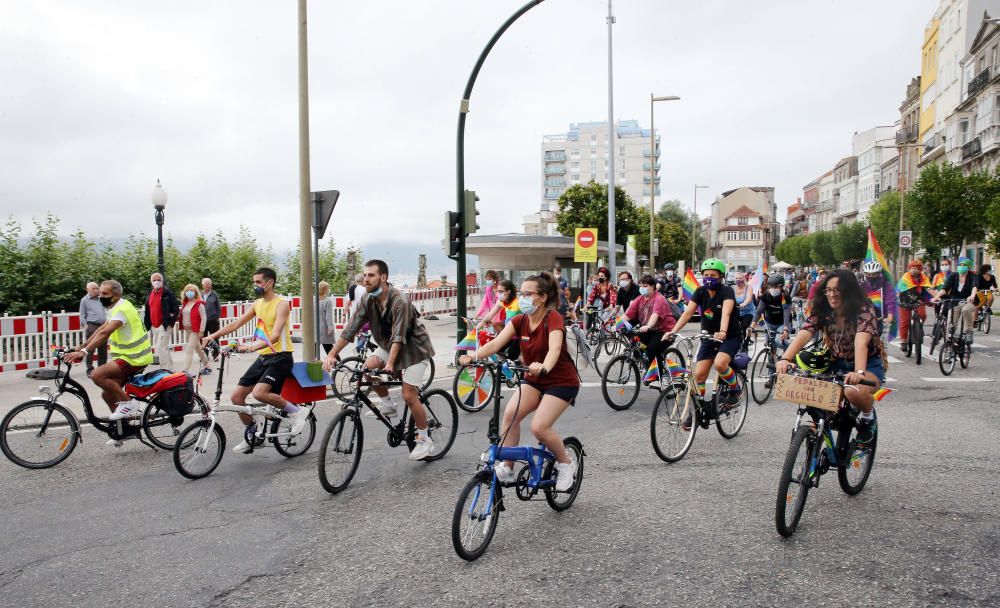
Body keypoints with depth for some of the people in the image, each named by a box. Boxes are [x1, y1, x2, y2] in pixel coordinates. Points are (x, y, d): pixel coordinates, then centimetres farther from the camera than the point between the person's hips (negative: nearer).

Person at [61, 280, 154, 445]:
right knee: (107, 394, 11)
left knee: (97, 375, -24)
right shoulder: (116, 307, 15)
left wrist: (84, 352, -37)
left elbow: (105, 333, -30)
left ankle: (128, 404, -12)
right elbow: (101, 329, 19)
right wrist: (81, 347, 13)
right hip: (131, 356, 10)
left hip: (134, 358, -10)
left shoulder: (122, 309, -17)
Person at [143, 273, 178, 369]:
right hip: (154, 326, 8)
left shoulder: (168, 294, -6)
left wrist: (171, 321, -13)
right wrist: (147, 324, 14)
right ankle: (170, 367, 22)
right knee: (164, 348, 13)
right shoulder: (150, 295, 15)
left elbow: (176, 308, -9)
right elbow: (147, 311, 20)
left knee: (161, 348, -15)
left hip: (164, 325, -8)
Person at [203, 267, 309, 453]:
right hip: (263, 357, 8)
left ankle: (296, 411, -8)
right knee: (237, 396, 3)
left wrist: (253, 346, -39)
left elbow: (275, 336, -25)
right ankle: (251, 435, 21)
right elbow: (236, 324, 12)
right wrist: (213, 336, 0)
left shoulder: (281, 304, -12)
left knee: (259, 393, -28)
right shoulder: (257, 304, 11)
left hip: (280, 357, -8)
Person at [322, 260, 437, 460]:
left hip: (414, 348, -7)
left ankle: (424, 440, 6)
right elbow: (351, 328, -12)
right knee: (368, 367, -17)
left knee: (409, 395, -11)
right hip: (389, 345, 7)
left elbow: (398, 336, -35)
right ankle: (388, 405, 5)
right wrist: (332, 354, -18)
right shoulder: (367, 299, -10)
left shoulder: (400, 301, -30)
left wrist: (390, 364, -45)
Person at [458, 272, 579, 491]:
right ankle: (507, 468, -8)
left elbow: (554, 349, -39)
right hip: (534, 379, 6)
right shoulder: (520, 321, -3)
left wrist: (543, 367, -61)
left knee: (539, 427, -21)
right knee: (510, 413, -19)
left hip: (562, 381, -6)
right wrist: (473, 356, -36)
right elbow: (496, 343, -18)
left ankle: (566, 464, 6)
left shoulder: (553, 319, -20)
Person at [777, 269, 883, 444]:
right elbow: (803, 334, -25)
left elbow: (861, 342, -38)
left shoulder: (864, 311, -20)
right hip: (838, 364, 5)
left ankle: (868, 416, -1)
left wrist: (859, 372, -56)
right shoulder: (821, 312, -8)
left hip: (868, 364, -5)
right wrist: (785, 359, -44)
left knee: (854, 392, -37)